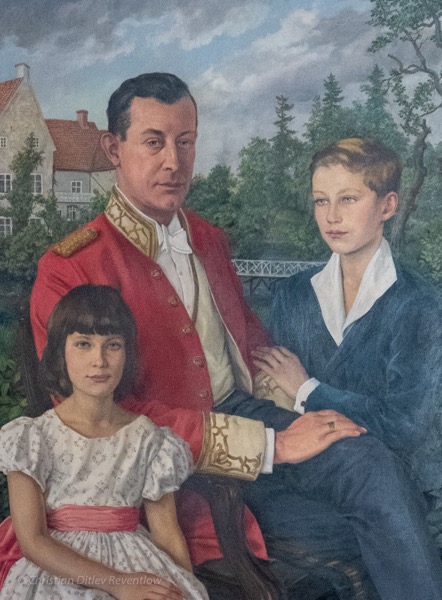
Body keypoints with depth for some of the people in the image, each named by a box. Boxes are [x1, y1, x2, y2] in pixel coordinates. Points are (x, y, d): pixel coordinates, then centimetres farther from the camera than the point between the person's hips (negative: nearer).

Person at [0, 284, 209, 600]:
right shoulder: (35, 438, -6)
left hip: (137, 562, 2)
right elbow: (32, 540, -10)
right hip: (59, 570, -2)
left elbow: (167, 531, 2)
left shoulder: (148, 439, 1)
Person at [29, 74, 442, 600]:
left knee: (372, 463, -18)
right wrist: (270, 446, -19)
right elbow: (114, 415, -15)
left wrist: (309, 403, 1)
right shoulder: (68, 270, -9)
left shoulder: (208, 240, 16)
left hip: (242, 409, 6)